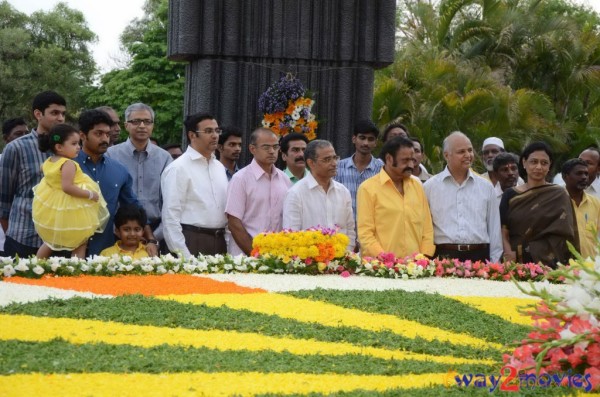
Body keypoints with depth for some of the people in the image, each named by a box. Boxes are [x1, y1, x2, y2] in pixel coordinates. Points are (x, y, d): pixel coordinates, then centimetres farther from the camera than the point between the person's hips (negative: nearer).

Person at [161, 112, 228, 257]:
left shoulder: (219, 167, 16)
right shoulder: (178, 168, -7)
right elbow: (170, 216, -12)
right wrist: (183, 256, -16)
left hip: (220, 242, 7)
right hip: (192, 241, -7)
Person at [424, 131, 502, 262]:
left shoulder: (486, 187, 12)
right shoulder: (430, 187, 5)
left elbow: (494, 229, 14)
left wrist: (494, 263, 9)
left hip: (479, 257, 2)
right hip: (443, 257, -2)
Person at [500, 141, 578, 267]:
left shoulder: (558, 196, 3)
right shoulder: (510, 195, 9)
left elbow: (559, 237, -5)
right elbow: (503, 233, 3)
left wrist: (522, 252, -12)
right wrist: (510, 255, -16)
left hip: (548, 264, -2)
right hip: (516, 266, 2)